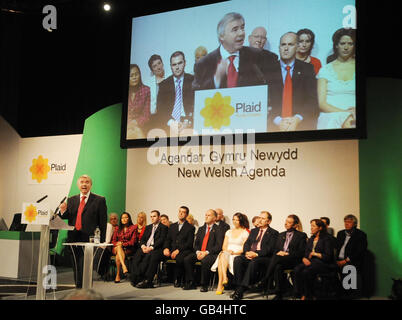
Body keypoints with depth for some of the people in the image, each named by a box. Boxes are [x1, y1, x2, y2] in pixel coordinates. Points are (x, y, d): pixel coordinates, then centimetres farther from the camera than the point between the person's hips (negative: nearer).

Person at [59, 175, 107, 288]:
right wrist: (63, 211, -8)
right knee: (76, 267, 12)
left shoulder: (99, 200, 1)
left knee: (85, 267, -10)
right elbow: (67, 217, 14)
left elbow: (103, 223, -1)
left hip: (89, 238, -4)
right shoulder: (71, 200, 15)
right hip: (74, 238, 5)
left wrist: (102, 241, -7)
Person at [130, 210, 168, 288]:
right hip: (145, 248, 6)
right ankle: (138, 278, -28)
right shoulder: (148, 227, 28)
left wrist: (151, 247, -19)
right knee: (136, 256, -25)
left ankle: (146, 280, -32)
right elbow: (142, 239, 19)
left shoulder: (163, 227, 7)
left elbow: (161, 240, -7)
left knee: (149, 257, -36)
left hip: (156, 249, -5)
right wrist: (143, 246, -5)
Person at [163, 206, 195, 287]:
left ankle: (178, 280, -16)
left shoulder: (190, 227, 7)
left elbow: (189, 243, -4)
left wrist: (178, 250, -17)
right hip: (172, 250, 4)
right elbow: (168, 239, 17)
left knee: (179, 258, -37)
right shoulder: (172, 226, 23)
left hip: (184, 250, -4)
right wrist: (166, 248, -6)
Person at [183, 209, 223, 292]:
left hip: (211, 254, -6)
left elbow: (218, 246, -9)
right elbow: (196, 243, 17)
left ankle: (204, 285, -19)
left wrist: (206, 252, -18)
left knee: (205, 261, -36)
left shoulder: (218, 230, -1)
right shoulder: (201, 229, 19)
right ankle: (191, 283, -9)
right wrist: (197, 252, -5)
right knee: (187, 259, -18)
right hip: (199, 253, 6)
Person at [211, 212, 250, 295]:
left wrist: (234, 252, -15)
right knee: (222, 255, -34)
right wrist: (226, 250, -5)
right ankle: (224, 278, -47)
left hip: (238, 255, -4)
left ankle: (220, 285, -43)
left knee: (223, 257, -35)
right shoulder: (229, 232, 24)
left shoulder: (245, 233, 7)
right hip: (226, 253, 4)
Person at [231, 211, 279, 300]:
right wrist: (247, 252, -6)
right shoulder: (254, 231, 25)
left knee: (253, 262, -37)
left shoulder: (273, 233, 6)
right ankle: (238, 287, -26)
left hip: (263, 257, -5)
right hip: (249, 255, 5)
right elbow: (246, 243, 16)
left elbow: (270, 249, -6)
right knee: (237, 259, -25)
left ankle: (241, 290, -36)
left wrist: (256, 254, -17)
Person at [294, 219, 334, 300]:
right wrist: (304, 259, -7)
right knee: (297, 269, -24)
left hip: (322, 263, -6)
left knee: (306, 271, -32)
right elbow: (305, 253, 15)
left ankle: (308, 296, -17)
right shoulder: (311, 239, 21)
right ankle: (302, 294, -21)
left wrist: (315, 254, -7)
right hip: (310, 262, 6)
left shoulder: (326, 239, -1)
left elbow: (328, 257, -8)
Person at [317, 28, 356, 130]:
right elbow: (322, 104, 3)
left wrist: (353, 114, -11)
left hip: (354, 119, 0)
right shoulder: (325, 70, 11)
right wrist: (344, 113, -11)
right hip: (330, 118, 0)